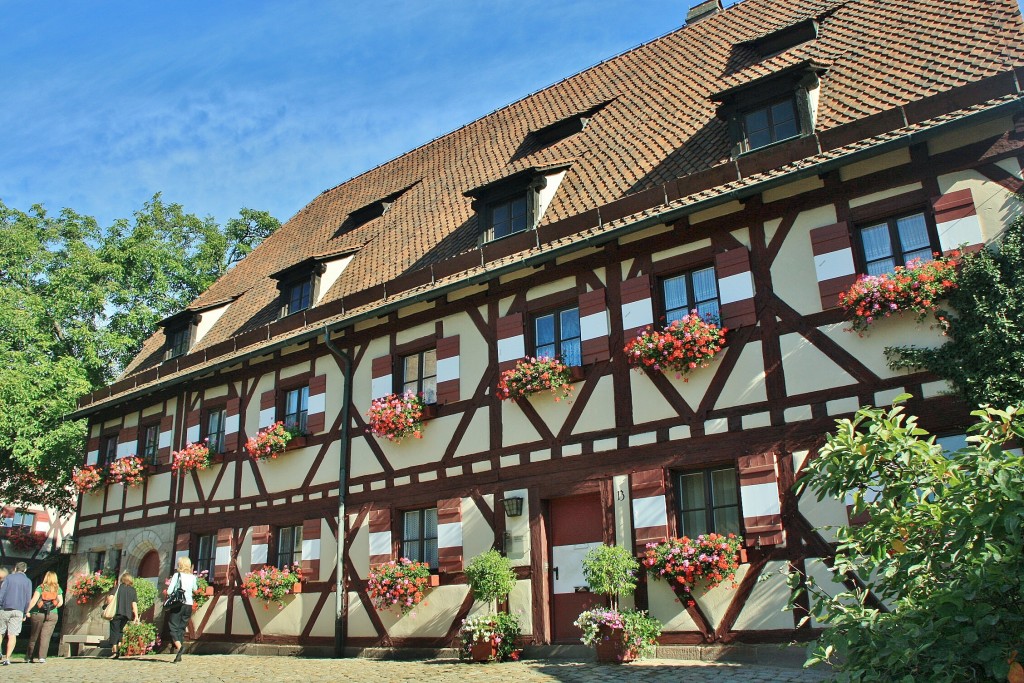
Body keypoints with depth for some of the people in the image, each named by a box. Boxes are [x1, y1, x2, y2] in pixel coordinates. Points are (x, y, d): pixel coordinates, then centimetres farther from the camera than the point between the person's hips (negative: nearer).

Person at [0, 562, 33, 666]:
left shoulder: (9, 578, 5)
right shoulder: (27, 581, 8)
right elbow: (28, 599, 5)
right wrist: (25, 613, 11)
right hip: (18, 610, 0)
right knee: (12, 636, 0)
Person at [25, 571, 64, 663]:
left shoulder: (41, 587, 0)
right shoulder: (58, 589, 6)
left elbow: (34, 600, -9)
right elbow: (61, 602, 3)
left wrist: (27, 611, -3)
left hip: (38, 614, 0)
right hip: (52, 615, 1)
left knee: (33, 636, 12)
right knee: (46, 636, 0)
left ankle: (29, 657, 21)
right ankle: (42, 657, -10)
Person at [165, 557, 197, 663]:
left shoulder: (177, 575, -6)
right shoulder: (192, 577, 7)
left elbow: (169, 591, -9)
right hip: (189, 604, 5)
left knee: (173, 627, -1)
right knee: (182, 628, 12)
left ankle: (179, 646, -27)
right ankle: (178, 655, 11)